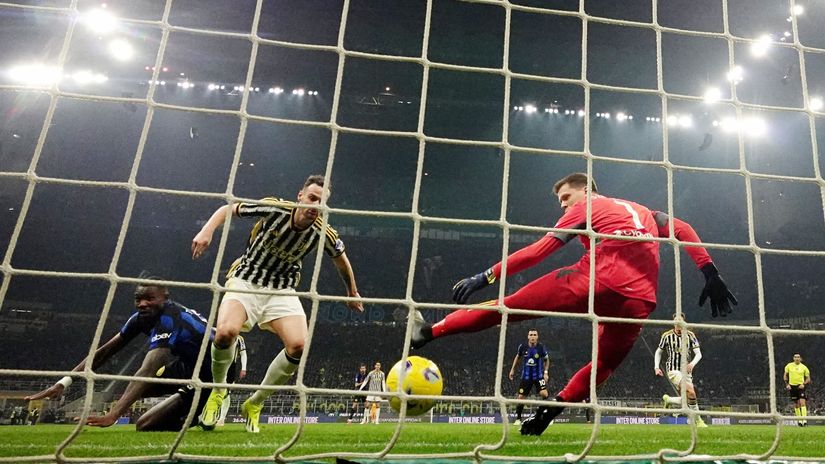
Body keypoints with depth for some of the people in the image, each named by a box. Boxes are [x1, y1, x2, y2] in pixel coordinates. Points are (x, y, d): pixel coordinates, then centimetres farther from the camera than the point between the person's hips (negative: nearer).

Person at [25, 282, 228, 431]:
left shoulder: (169, 319, -29)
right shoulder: (142, 317, -3)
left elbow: (147, 372, -41)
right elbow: (104, 352, 1)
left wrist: (111, 416, -49)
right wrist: (63, 382, -9)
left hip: (214, 374, -7)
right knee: (144, 426, -1)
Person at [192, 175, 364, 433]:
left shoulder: (323, 233, -11)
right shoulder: (275, 208, -17)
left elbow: (341, 261, 9)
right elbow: (228, 209, -5)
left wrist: (352, 293, 20)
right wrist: (207, 231, -21)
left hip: (282, 290, 2)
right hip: (246, 281, -2)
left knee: (298, 346, -21)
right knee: (226, 332, -30)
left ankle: (255, 404, 5)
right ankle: (218, 391, 4)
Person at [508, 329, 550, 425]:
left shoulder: (541, 347, -10)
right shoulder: (522, 347, -6)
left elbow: (547, 360, 5)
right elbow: (517, 357, 13)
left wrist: (546, 372, -4)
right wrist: (512, 369, 12)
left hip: (539, 375, -2)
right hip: (526, 376, 2)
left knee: (544, 393, -22)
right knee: (521, 397, 1)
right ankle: (518, 419, 17)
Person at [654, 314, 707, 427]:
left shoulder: (690, 335, 0)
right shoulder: (667, 336, -3)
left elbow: (698, 354, -5)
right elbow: (658, 352, 10)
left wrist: (692, 363, -26)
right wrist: (656, 367, -1)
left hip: (686, 370, 4)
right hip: (673, 370, -4)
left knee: (685, 401, 2)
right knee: (691, 392, -24)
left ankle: (667, 399, 32)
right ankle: (698, 421, -12)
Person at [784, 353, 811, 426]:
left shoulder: (804, 367, 0)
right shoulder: (789, 366, 3)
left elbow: (808, 379, 6)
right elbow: (785, 375, 12)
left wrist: (804, 384, -11)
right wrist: (787, 384, 1)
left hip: (800, 386, -1)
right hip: (792, 386, 2)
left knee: (802, 402, -15)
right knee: (796, 404, 7)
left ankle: (804, 419, -16)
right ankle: (799, 420, 17)